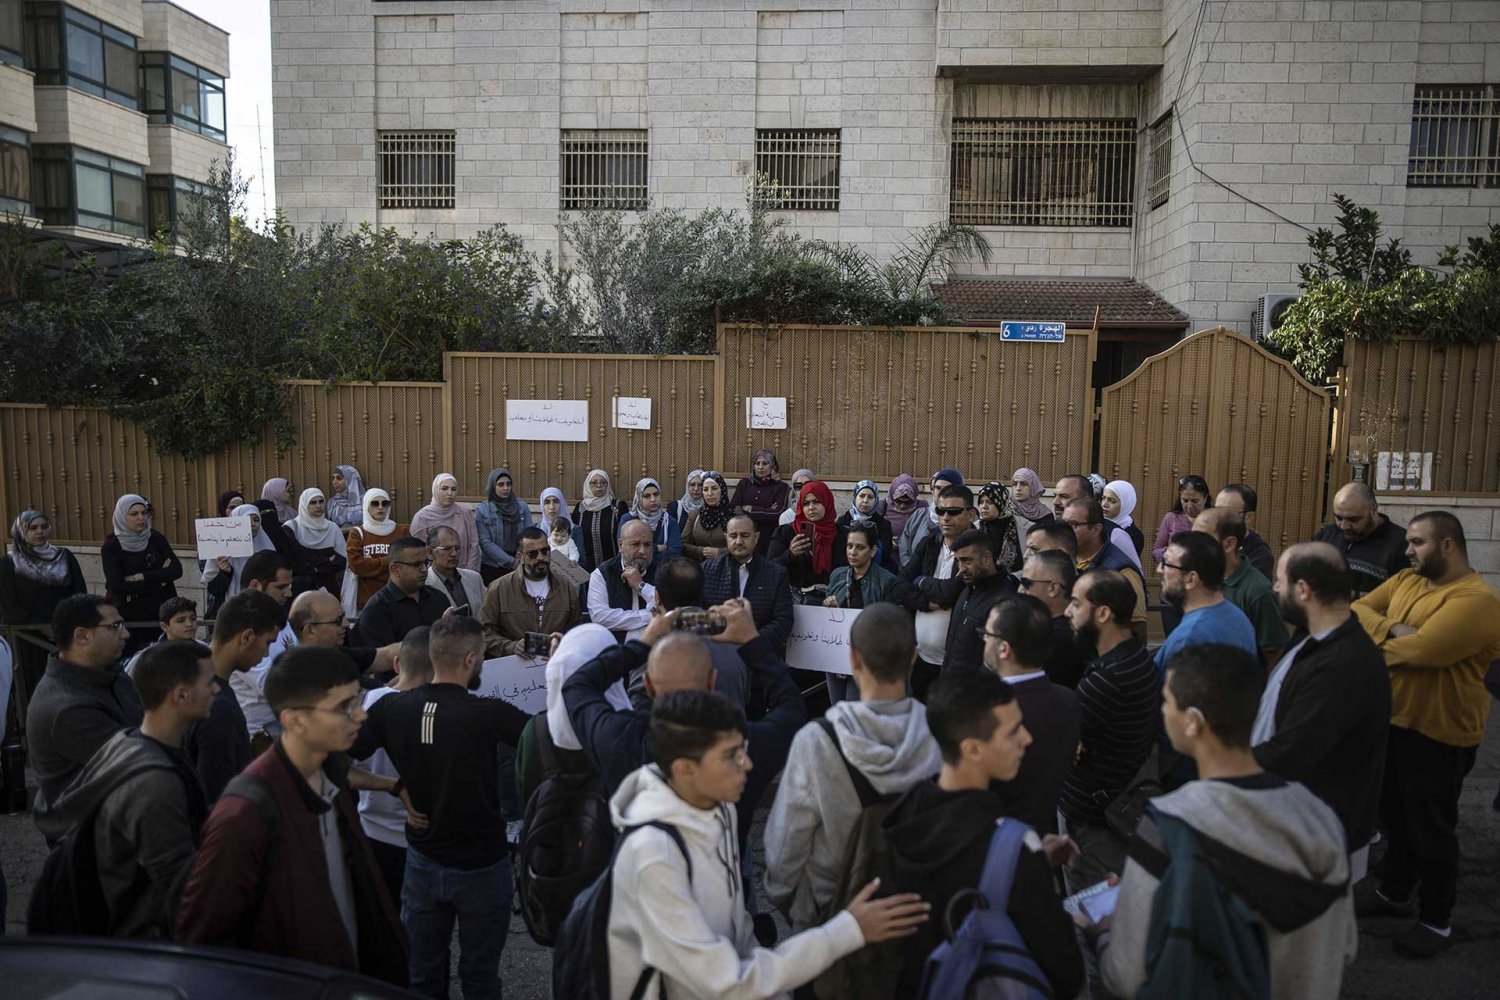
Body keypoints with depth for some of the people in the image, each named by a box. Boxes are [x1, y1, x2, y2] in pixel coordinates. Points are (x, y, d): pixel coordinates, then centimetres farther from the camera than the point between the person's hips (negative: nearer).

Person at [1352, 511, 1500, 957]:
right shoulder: (1406, 580, 5)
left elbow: (1420, 649, -31)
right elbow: (1358, 609, -1)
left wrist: (1377, 644, -12)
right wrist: (1392, 628, -21)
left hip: (1438, 733, -8)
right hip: (1391, 719, 8)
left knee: (1430, 828, 7)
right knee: (1395, 815, 23)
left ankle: (1436, 921, 25)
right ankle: (1395, 892, 42)